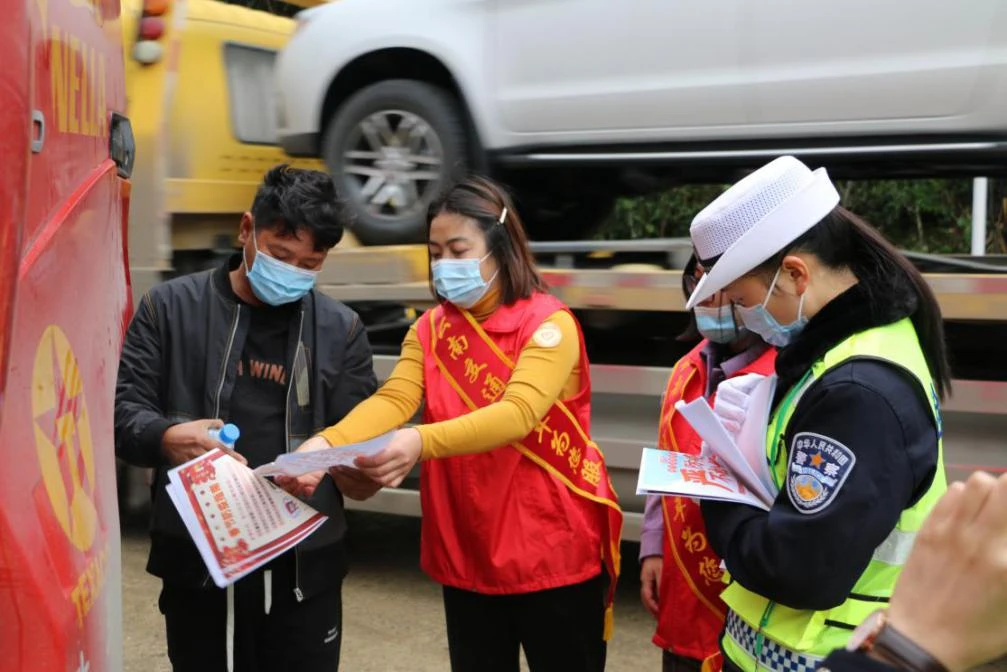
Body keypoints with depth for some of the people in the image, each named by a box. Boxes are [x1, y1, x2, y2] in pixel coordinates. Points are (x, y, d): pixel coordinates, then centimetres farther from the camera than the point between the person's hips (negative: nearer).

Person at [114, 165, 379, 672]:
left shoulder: (341, 330, 7)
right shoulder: (171, 307, 2)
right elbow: (121, 409, -2)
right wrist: (166, 438, -24)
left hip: (304, 568, 1)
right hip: (196, 563, -1)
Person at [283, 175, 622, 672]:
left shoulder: (549, 324, -13)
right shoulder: (430, 330, 4)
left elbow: (518, 413, -28)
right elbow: (393, 399, -11)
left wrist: (421, 442, -44)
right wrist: (327, 444, -31)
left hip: (554, 552, -5)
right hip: (466, 556, 5)